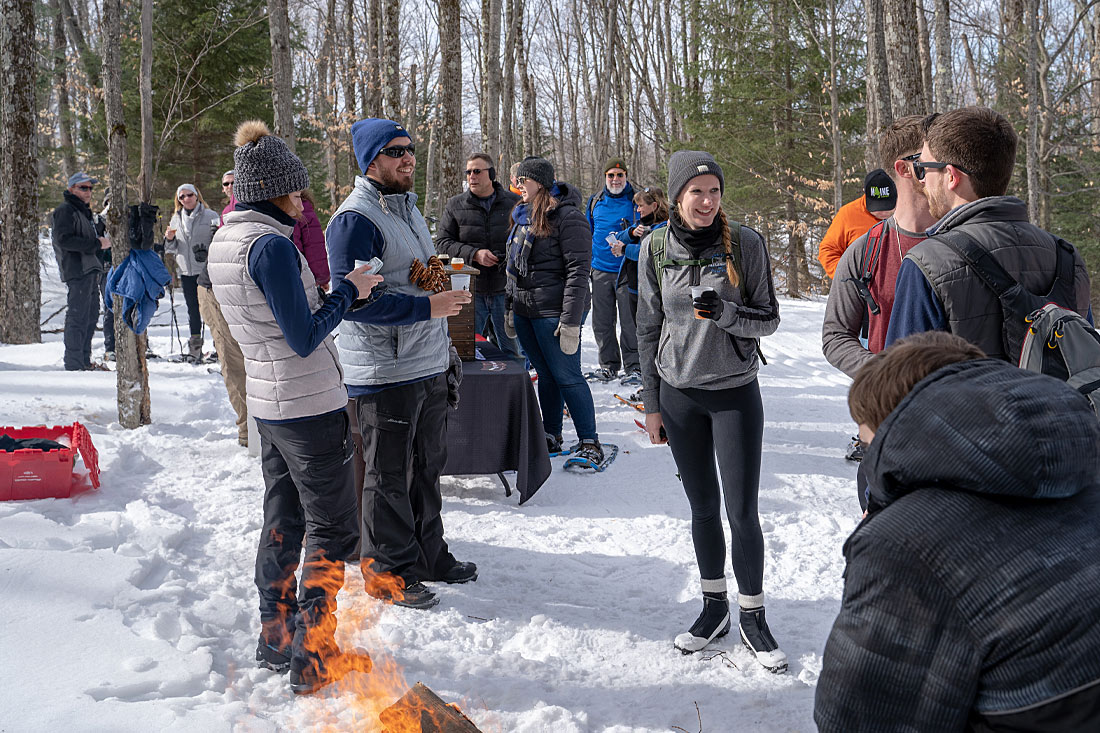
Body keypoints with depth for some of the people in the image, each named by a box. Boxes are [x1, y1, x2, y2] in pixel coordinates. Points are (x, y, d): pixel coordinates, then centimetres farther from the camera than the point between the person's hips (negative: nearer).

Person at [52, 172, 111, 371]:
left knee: (91, 315, 13)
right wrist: (96, 244, -18)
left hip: (91, 270, 10)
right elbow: (64, 240, -18)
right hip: (77, 271, -10)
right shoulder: (64, 210, -7)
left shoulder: (84, 211, 23)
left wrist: (103, 237, 7)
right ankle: (73, 364, -9)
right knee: (77, 316, -11)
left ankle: (84, 360, 20)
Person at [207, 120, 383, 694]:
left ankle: (276, 638, 29)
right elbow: (305, 338, -21)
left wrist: (339, 292, 12)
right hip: (310, 408, -9)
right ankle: (314, 659, 10)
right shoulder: (271, 244, -21)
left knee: (283, 521, 19)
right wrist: (349, 290, -11)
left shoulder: (223, 241, 7)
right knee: (331, 529, 3)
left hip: (267, 403, 9)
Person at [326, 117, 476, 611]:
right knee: (389, 477, 3)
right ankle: (389, 572, 18)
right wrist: (428, 307, -25)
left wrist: (443, 347, 20)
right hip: (383, 373, -9)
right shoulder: (354, 220, -16)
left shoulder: (408, 209, 15)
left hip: (427, 367, 9)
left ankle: (428, 555, 35)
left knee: (427, 466, 19)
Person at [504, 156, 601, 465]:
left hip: (553, 312, -8)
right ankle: (551, 437, 23)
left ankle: (590, 442, 5)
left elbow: (578, 271, -17)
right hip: (525, 311, 8)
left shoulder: (567, 217, -13)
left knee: (566, 376, -4)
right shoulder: (525, 216, 14)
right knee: (545, 375, 14)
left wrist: (571, 322, -20)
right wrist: (510, 307, 19)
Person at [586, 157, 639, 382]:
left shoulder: (635, 200, 0)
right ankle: (609, 364, 18)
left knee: (630, 319, -3)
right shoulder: (595, 202, 11)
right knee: (602, 321, 7)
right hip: (600, 269, 4)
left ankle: (633, 364, 7)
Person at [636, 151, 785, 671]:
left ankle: (753, 618, 15)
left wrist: (725, 312, -22)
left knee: (742, 511, -2)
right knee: (703, 507, 11)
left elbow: (768, 319, -2)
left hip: (735, 393, -2)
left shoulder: (745, 243, -6)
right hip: (680, 395, 2)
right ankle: (714, 606, 28)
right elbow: (648, 329, 6)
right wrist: (652, 403, 6)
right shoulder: (657, 248, 0)